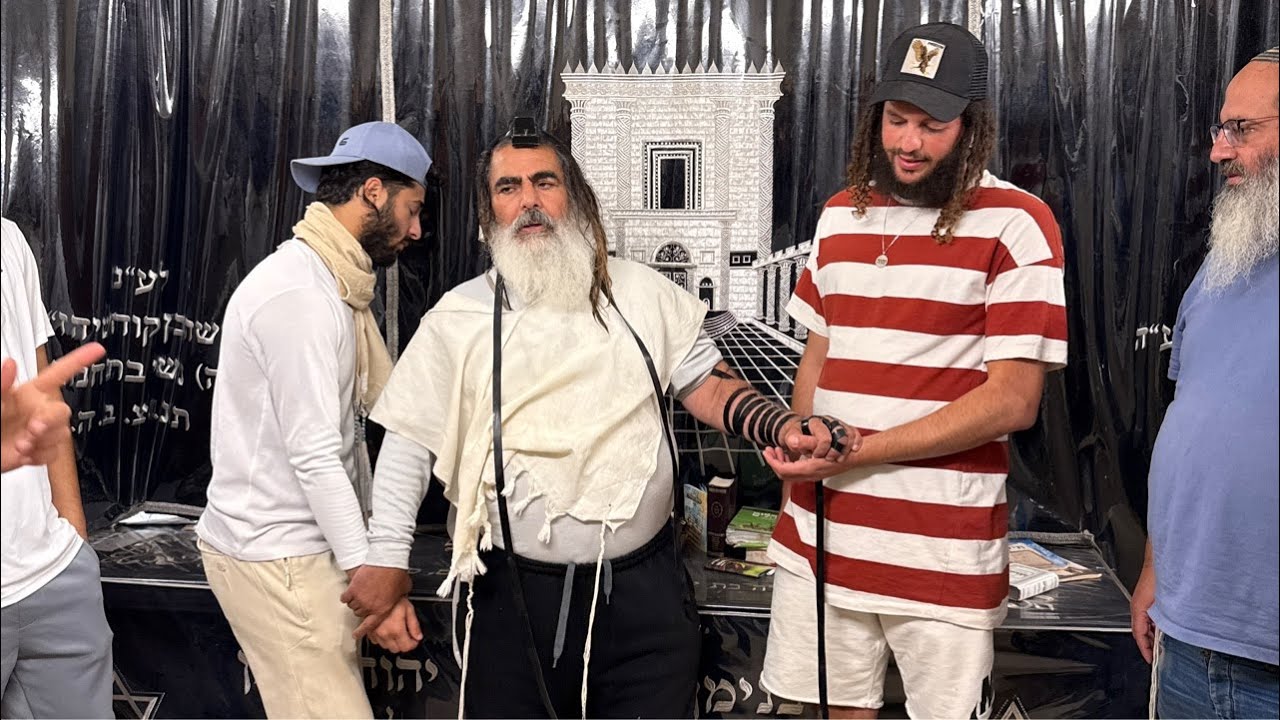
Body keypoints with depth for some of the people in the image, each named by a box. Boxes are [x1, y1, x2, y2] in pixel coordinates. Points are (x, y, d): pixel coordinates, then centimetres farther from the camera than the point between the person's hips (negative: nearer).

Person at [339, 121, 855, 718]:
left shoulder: (644, 294, 4)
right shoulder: (459, 318, 0)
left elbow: (705, 384, 7)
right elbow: (410, 443, 4)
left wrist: (782, 428, -11)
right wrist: (386, 556, -3)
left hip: (644, 592, 1)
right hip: (513, 596, -1)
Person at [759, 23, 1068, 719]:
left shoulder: (1016, 226, -7)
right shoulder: (841, 215, 11)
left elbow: (1012, 401, -12)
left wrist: (857, 452, -16)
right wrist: (796, 473, 6)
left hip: (944, 550, -4)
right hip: (820, 532, 5)